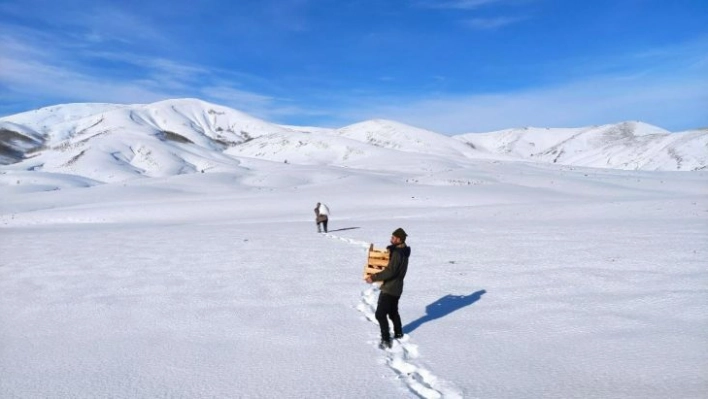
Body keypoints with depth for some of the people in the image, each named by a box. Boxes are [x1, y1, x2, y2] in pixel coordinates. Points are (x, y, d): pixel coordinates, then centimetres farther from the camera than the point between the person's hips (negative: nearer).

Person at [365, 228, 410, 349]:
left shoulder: (397, 253, -24)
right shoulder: (403, 251, 7)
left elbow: (390, 272, -30)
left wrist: (374, 277, -27)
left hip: (389, 288, -10)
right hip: (396, 287, 10)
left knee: (380, 314, -5)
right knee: (393, 311, 24)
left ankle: (386, 340, -3)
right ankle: (398, 333, 37)